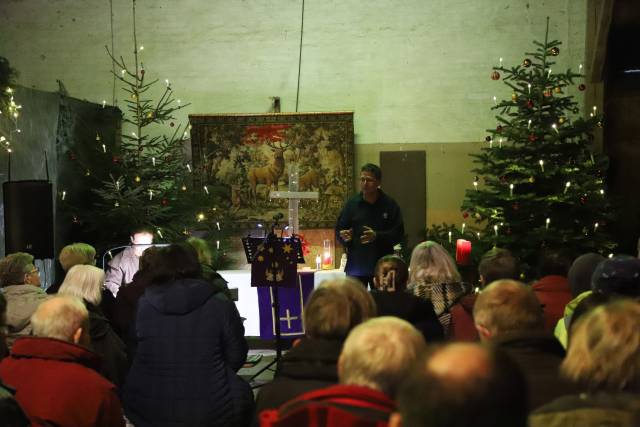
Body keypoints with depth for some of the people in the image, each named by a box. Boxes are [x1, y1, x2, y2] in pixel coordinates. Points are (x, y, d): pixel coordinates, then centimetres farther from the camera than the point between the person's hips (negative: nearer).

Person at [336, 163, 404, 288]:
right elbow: (339, 230, 6)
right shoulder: (352, 204, 5)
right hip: (356, 265, 0)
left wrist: (377, 236, -17)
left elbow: (398, 233, -2)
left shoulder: (390, 205, 1)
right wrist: (343, 236, -17)